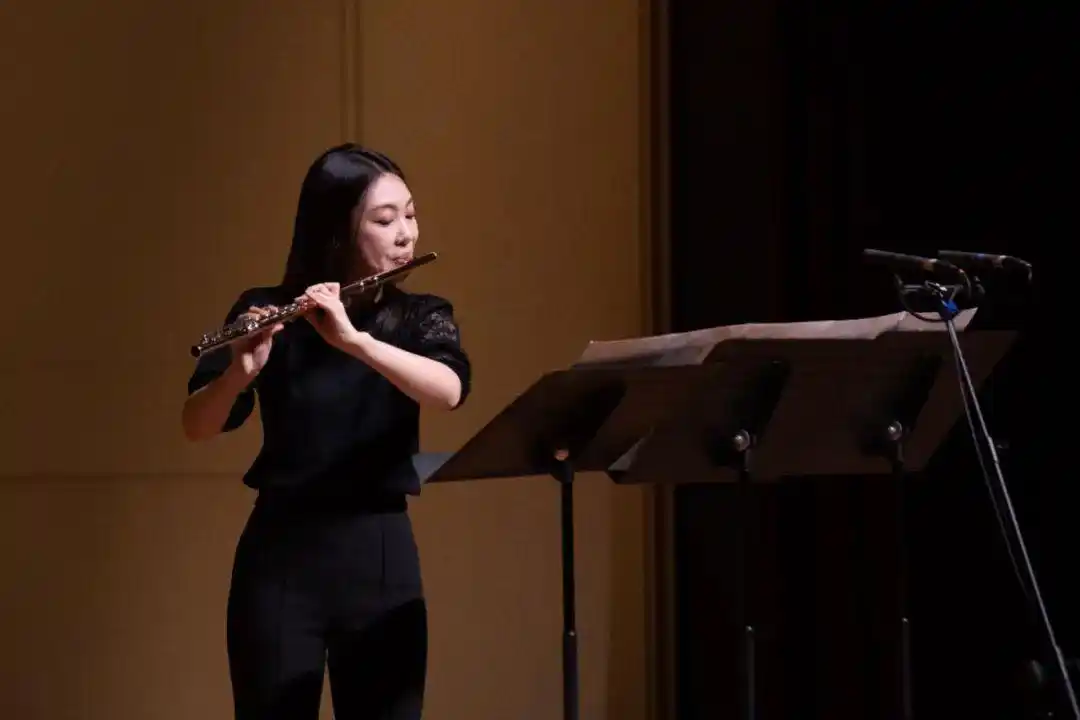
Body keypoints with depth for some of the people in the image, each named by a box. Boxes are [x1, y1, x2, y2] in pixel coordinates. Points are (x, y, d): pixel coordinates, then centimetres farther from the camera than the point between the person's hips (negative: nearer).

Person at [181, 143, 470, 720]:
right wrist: (241, 371, -28)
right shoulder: (269, 313, 0)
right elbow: (197, 427, -8)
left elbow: (448, 391, -17)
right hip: (280, 559, -1)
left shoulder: (423, 317, 4)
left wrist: (354, 340, -30)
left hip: (382, 559, 2)